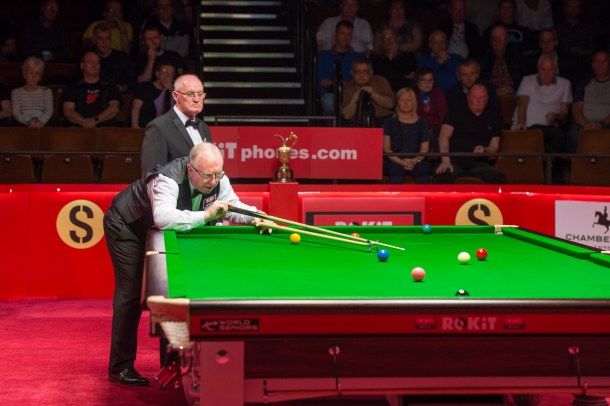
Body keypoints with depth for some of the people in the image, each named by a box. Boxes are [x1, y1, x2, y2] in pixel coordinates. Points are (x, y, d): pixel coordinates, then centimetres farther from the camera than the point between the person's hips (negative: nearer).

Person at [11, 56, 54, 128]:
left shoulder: (46, 91, 17)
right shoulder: (16, 92, 14)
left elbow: (49, 111, 2)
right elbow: (16, 113, 0)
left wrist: (41, 121, -22)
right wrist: (28, 121, -22)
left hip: (41, 125, 1)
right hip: (23, 125, -1)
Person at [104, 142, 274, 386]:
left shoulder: (218, 180, -18)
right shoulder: (167, 179, -39)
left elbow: (235, 207, -7)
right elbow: (163, 218, -55)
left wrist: (255, 218, -29)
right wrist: (206, 215, -56)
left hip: (156, 232, 7)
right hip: (125, 227, -7)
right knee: (132, 292, -11)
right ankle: (120, 367, -6)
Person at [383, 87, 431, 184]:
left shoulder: (421, 123, 18)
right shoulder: (390, 123, 13)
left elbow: (425, 149, 8)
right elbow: (386, 149, 3)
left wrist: (415, 161, -14)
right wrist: (401, 162, -15)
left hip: (416, 162, 1)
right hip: (394, 162, -1)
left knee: (423, 167, -32)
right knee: (396, 168, -36)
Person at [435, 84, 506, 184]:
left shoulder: (493, 119, 18)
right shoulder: (455, 114, 12)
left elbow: (494, 147, 16)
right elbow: (443, 137, -1)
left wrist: (485, 150, -11)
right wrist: (446, 160, -19)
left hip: (478, 163, 2)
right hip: (455, 161, -2)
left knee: (499, 179, -27)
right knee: (442, 177, -36)